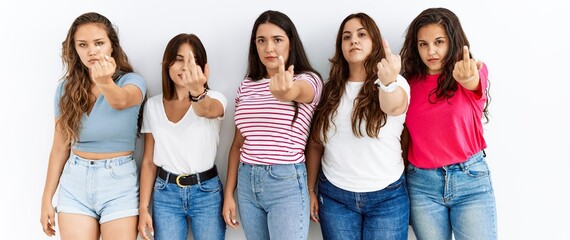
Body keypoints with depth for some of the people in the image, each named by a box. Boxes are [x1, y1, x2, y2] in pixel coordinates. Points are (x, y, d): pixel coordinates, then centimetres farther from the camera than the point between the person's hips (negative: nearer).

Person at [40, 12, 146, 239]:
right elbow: (60, 147, 6)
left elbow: (121, 101, -31)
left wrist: (106, 83, -53)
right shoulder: (66, 88, 2)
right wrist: (47, 199, 8)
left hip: (119, 181, -2)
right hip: (75, 183, 3)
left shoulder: (132, 82, -7)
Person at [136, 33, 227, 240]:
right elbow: (149, 161, 5)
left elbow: (208, 110, -32)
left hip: (206, 192, -2)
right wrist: (143, 208, 1)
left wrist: (198, 92, -54)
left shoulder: (215, 100, -6)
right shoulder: (153, 105, 2)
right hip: (165, 193, 2)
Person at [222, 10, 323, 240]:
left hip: (287, 183, -5)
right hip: (247, 182, 5)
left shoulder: (308, 79, -6)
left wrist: (285, 91, -56)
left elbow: (297, 91, -32)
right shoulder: (246, 86, 8)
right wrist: (228, 194, 6)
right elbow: (238, 143, 10)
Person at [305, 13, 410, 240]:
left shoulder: (395, 84, -7)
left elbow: (392, 105, -32)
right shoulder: (330, 90, 2)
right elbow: (315, 145, 7)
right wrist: (310, 190, 5)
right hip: (334, 196, 2)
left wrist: (390, 81, -53)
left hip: (387, 197, -2)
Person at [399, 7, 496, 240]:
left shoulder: (476, 72, -3)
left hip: (471, 179, -1)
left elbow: (473, 82, -29)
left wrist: (468, 77, -51)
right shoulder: (410, 83, 2)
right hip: (421, 184, 2)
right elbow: (402, 133, 5)